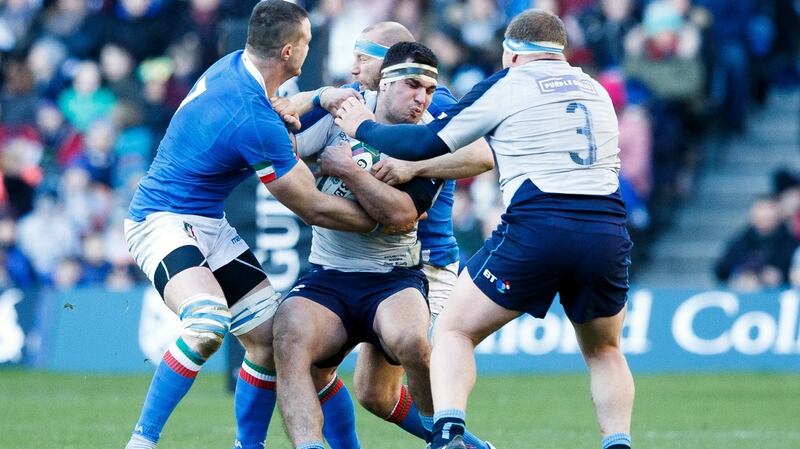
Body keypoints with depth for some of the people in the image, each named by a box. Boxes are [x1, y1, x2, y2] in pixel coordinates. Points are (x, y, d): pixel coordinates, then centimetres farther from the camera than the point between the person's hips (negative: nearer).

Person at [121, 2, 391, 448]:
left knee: (271, 336, 5)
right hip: (163, 222, -10)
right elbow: (313, 209, -18)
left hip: (210, 226, 10)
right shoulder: (255, 121, -27)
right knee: (207, 325, -33)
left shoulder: (234, 66, -1)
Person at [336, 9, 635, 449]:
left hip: (537, 229, -4)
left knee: (453, 331, 10)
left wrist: (363, 127, 27)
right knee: (603, 351, 27)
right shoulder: (595, 90, 23)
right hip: (607, 229, 4)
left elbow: (427, 143, 10)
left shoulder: (506, 85, 8)